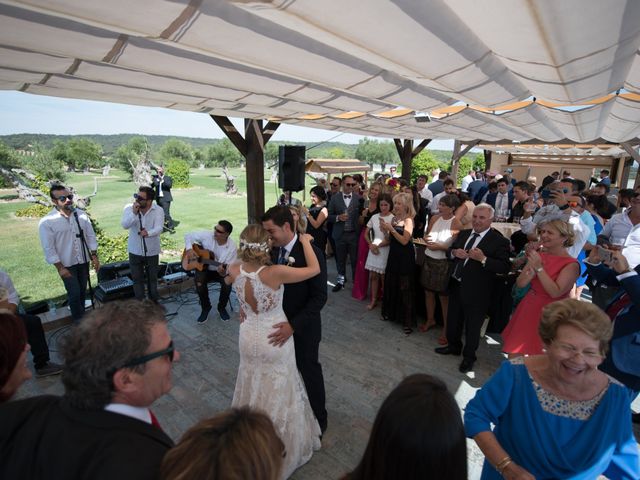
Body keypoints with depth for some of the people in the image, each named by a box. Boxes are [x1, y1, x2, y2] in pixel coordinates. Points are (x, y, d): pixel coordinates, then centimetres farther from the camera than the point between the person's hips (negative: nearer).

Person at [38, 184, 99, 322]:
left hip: (83, 260, 4)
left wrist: (94, 256, 1)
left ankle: (82, 314, 37)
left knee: (83, 290, 17)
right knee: (74, 293, 2)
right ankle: (79, 320, 21)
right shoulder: (46, 222, -16)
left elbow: (91, 237, 2)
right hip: (66, 264, -3)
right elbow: (49, 248, -13)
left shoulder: (81, 215, -6)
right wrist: (60, 268, -13)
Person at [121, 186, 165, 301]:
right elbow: (124, 225, -20)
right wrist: (134, 213, -35)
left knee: (152, 278, 15)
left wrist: (148, 233, -44)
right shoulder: (129, 208, -8)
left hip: (152, 251, -1)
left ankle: (154, 302, 34)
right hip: (135, 251, 1)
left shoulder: (158, 210, -13)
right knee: (137, 278, 13)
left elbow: (158, 228, -24)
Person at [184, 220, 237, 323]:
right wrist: (189, 249, -17)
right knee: (199, 284, -29)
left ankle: (222, 307, 1)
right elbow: (188, 236, -1)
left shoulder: (231, 246, -18)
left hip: (220, 271, -1)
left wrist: (223, 271, -40)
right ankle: (205, 307, 1)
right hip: (203, 268, 1)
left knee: (227, 283, -30)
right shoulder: (207, 235, -15)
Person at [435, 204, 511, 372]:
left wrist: (483, 259, -30)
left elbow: (504, 267, -19)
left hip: (476, 291, -6)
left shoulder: (499, 241, -13)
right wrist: (454, 252, -10)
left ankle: (469, 357, 33)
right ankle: (454, 346, 45)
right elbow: (449, 252, 13)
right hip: (456, 285, 6)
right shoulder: (463, 234, 6)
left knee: (472, 326, 12)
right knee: (453, 319, 22)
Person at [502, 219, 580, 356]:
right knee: (514, 356, 11)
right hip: (527, 309, 5)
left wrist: (539, 268, -25)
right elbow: (520, 283, -3)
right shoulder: (539, 255, 2)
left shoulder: (571, 265, -13)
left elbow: (555, 292, -24)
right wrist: (533, 267, -19)